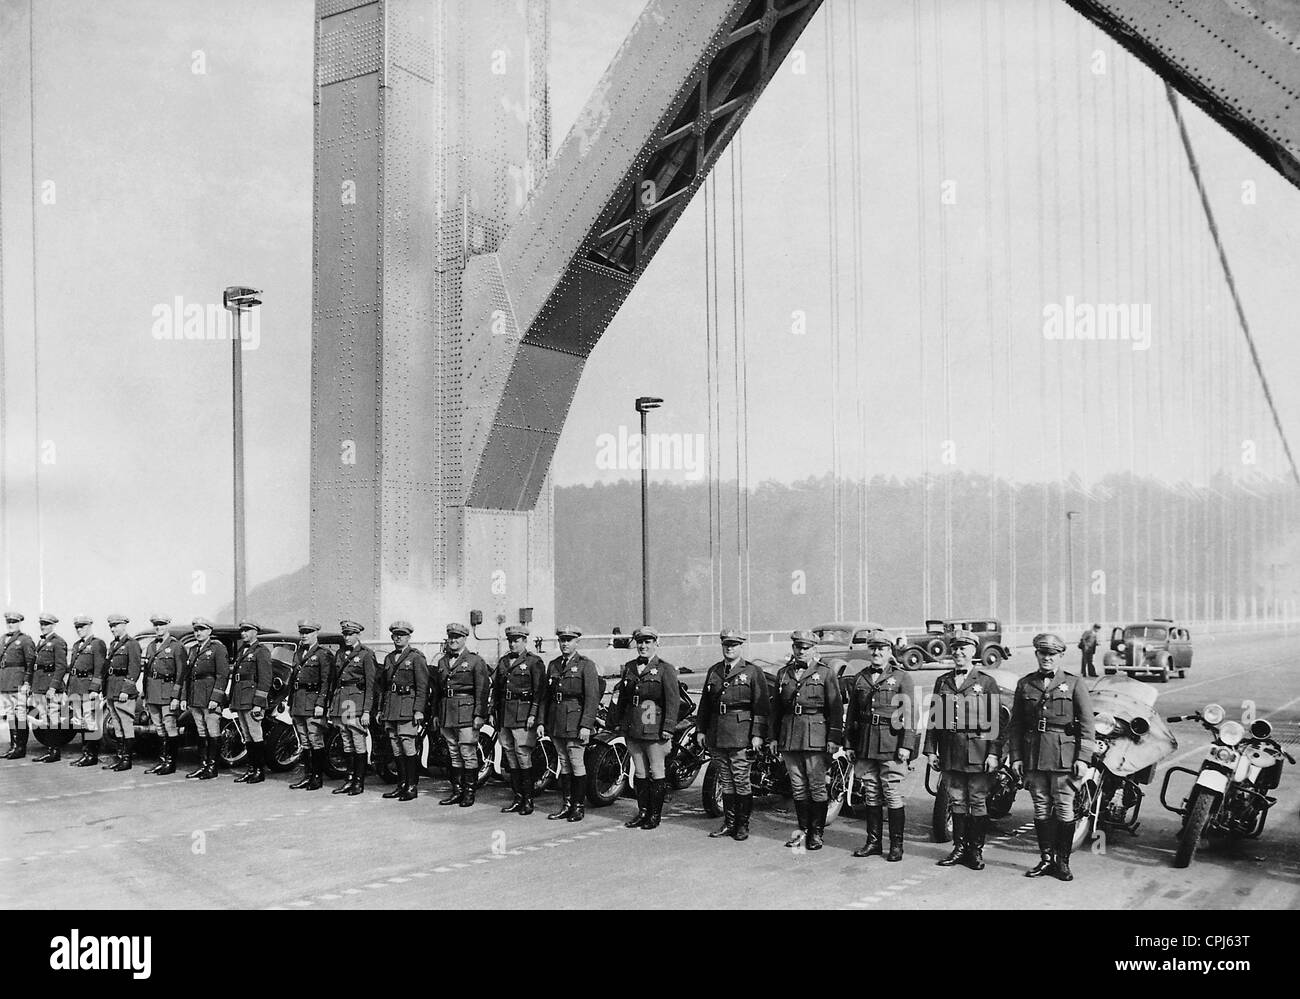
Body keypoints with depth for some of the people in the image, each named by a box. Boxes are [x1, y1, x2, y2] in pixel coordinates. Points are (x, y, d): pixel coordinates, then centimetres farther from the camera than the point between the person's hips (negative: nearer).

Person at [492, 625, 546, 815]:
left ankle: (528, 800, -1)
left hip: (523, 715, -6)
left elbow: (540, 691, -8)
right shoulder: (503, 661, 17)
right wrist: (493, 712, 15)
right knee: (510, 756, 8)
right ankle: (517, 798, 15)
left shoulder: (534, 662, -2)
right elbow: (495, 688, 21)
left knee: (523, 755, -8)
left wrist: (533, 714, -14)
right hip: (504, 715, 6)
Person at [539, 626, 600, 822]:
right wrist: (541, 721, 9)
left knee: (577, 765, -2)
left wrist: (586, 725, -17)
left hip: (576, 722, -6)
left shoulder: (586, 665, -4)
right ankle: (566, 805, 17)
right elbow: (546, 695, 17)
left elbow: (592, 697, -10)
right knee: (564, 765, 11)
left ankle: (579, 806, 7)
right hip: (556, 723, 6)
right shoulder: (553, 665, 14)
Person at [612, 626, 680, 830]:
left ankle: (655, 815, 9)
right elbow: (622, 697, 19)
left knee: (657, 772, 1)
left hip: (654, 729, -5)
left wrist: (668, 729, -15)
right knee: (640, 772, 12)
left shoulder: (666, 669, -4)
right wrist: (618, 722, 14)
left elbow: (673, 700, -9)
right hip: (632, 729, 6)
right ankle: (642, 812, 21)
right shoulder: (629, 667, 13)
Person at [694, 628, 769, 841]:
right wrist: (701, 729, 12)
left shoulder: (753, 672, -1)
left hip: (741, 734, -5)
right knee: (726, 781, 11)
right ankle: (729, 822, 19)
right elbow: (705, 703, 18)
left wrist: (757, 734, -12)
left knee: (741, 782, -2)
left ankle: (743, 825, 8)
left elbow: (760, 706, -5)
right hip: (717, 734, 5)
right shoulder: (713, 671, 14)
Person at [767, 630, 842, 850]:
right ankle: (803, 830, 18)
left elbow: (835, 708, -1)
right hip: (789, 737, 4)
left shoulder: (825, 673, 2)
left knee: (817, 787, -2)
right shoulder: (783, 673, 14)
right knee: (798, 787, 9)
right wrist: (774, 737, 12)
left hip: (816, 738, -4)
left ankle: (817, 832, 7)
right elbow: (776, 707, 18)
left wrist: (834, 739, -8)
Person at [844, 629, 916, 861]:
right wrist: (850, 744, 12)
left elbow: (909, 714, -4)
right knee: (871, 795, 10)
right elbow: (851, 714, 17)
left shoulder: (901, 677, 1)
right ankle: (873, 842, 18)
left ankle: (896, 845, 5)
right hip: (865, 744, 4)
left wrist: (906, 745, -11)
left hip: (891, 744, -4)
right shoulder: (859, 679, 13)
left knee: (893, 795, -3)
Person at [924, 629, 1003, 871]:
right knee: (957, 801, 9)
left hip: (978, 753, -3)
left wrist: (994, 753, -10)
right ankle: (959, 848, 18)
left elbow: (996, 720, -3)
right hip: (950, 753, 3)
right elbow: (934, 717, 12)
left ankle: (976, 850, 11)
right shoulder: (942, 681, 12)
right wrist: (931, 750, 6)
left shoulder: (987, 681, 1)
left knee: (978, 802, 3)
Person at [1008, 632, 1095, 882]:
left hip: (1064, 755, -3)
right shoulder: (1025, 684, 11)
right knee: (1041, 808, 8)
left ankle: (1062, 861, 9)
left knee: (1064, 809, -1)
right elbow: (1016, 724, 12)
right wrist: (1015, 756, 4)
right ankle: (1046, 859, 16)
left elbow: (1086, 724, 1)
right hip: (1033, 755, 3)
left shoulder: (1074, 684, 3)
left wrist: (1082, 758, -7)